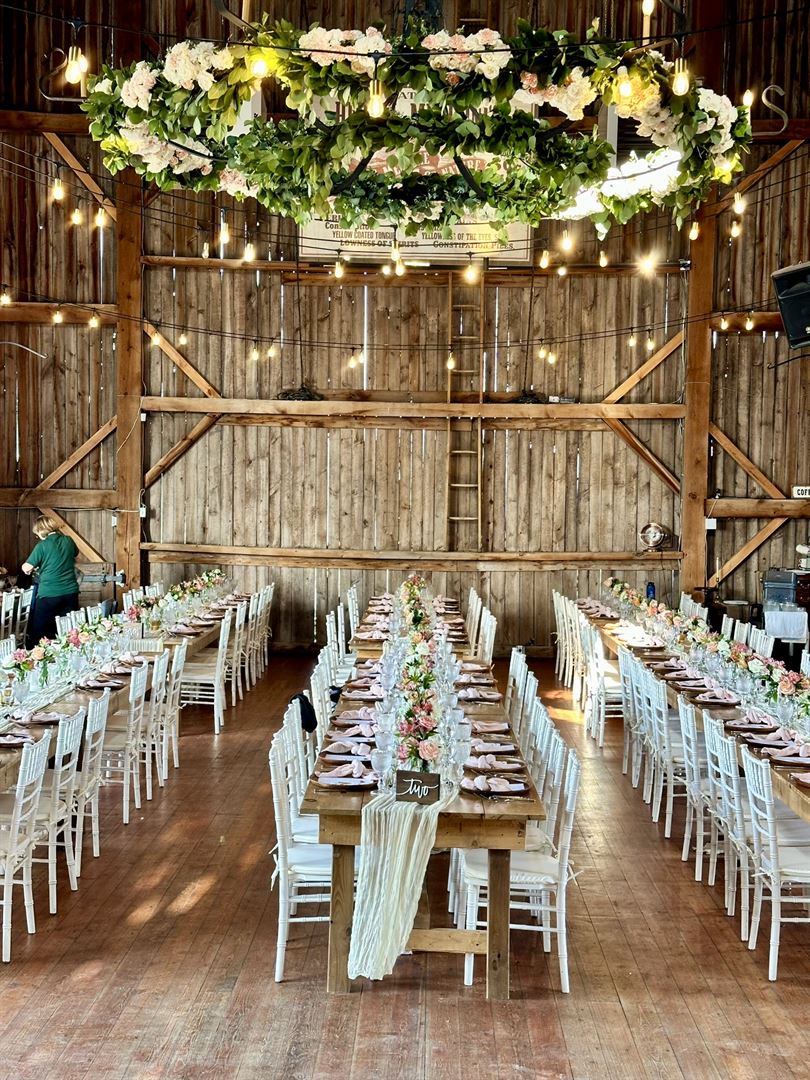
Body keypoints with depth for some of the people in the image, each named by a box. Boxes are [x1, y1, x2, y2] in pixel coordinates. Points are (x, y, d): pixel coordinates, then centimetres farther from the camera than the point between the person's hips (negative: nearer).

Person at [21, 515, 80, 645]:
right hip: (70, 592, 5)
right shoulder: (68, 541, 4)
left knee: (38, 632, 8)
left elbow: (27, 568, -8)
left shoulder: (42, 546, -10)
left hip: (49, 594, -4)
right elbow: (76, 557, 24)